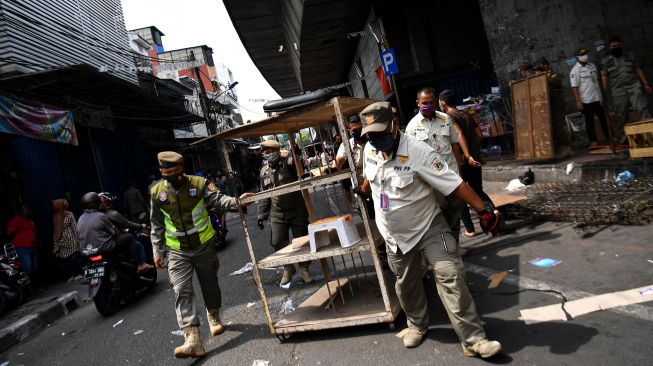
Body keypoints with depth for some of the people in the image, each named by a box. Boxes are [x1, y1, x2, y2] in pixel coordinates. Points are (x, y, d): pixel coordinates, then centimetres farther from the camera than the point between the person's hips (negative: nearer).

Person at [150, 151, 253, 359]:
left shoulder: (200, 184, -9)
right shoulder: (157, 192, -1)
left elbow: (218, 200, -19)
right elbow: (157, 226, 7)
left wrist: (236, 201, -39)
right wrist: (157, 252, 7)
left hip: (204, 246, -1)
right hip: (177, 252, 1)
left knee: (210, 285, 14)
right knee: (182, 291, -11)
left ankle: (214, 317, 42)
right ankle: (192, 340, -14)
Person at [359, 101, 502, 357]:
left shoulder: (418, 152, -25)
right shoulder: (369, 150, -6)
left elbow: (453, 184, -24)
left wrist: (484, 209, -24)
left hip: (429, 228, -5)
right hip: (396, 235, 5)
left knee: (450, 276, -14)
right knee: (406, 285, 17)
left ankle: (473, 340, -4)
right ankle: (417, 325, 41)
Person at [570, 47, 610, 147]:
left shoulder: (592, 66, 9)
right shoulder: (575, 70, -9)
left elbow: (597, 81, 14)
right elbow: (574, 87, -13)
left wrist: (601, 96, 10)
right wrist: (578, 101, -18)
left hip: (597, 98, 5)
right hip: (586, 100, -5)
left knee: (603, 118, 12)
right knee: (589, 121, 3)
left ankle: (609, 136, 23)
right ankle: (593, 141, 11)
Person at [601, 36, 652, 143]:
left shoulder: (630, 55, 14)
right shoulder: (605, 61, 6)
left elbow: (638, 70, 15)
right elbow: (604, 78, 2)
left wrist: (645, 84, 10)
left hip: (634, 87, 2)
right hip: (618, 91, -2)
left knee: (642, 108, -12)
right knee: (621, 116, 2)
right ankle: (620, 136, 14)